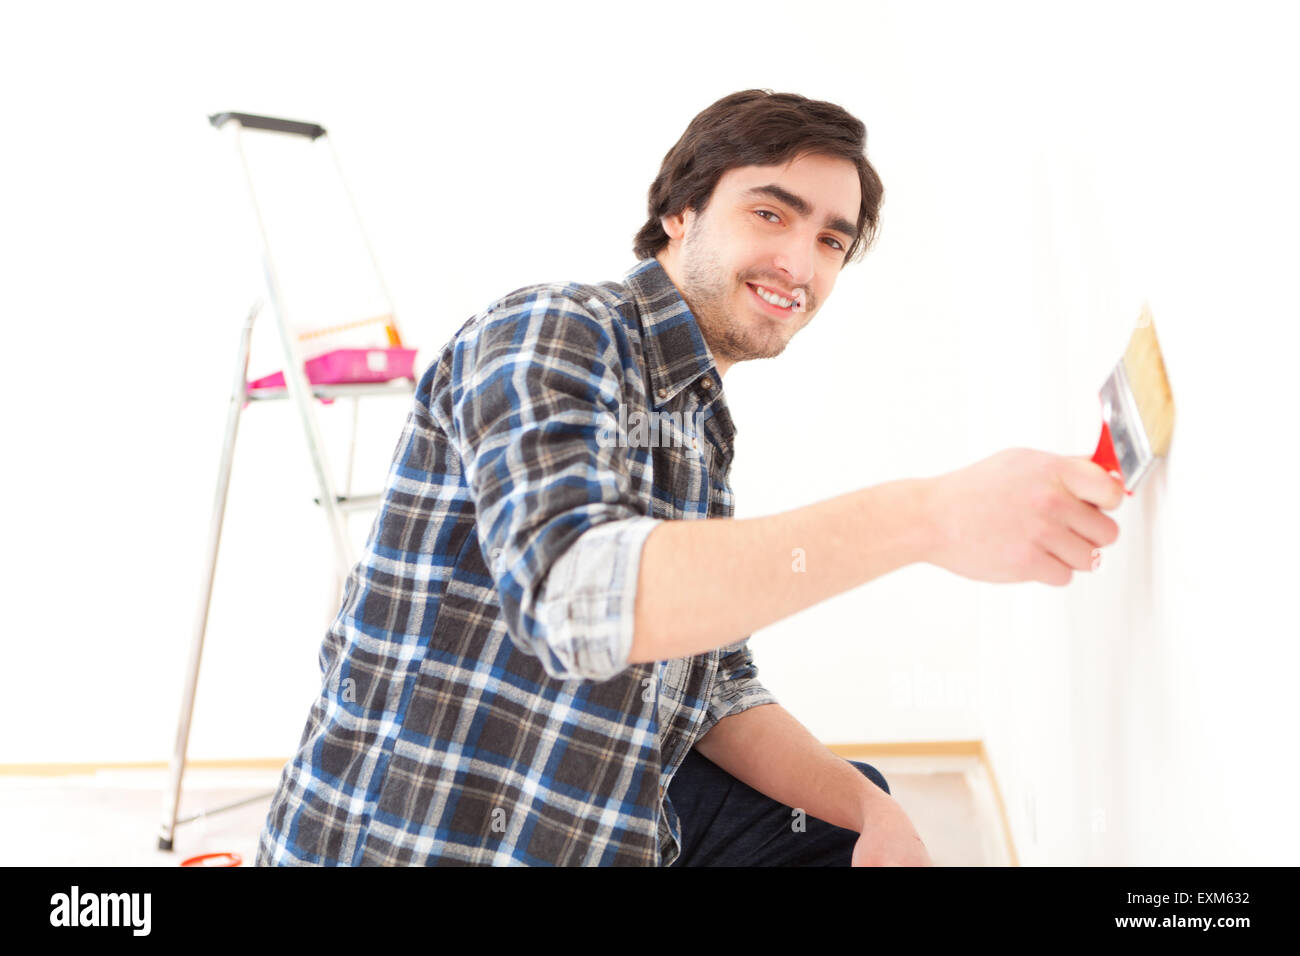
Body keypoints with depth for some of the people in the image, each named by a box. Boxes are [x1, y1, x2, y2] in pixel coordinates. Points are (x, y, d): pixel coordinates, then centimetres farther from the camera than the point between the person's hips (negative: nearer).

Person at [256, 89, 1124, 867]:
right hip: (417, 840, -8)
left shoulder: (704, 434, 11)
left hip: (600, 828, 8)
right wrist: (923, 517, -38)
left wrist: (872, 810, -5)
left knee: (857, 808, 15)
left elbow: (718, 692, 11)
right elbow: (571, 594, -35)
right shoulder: (549, 334, -16)